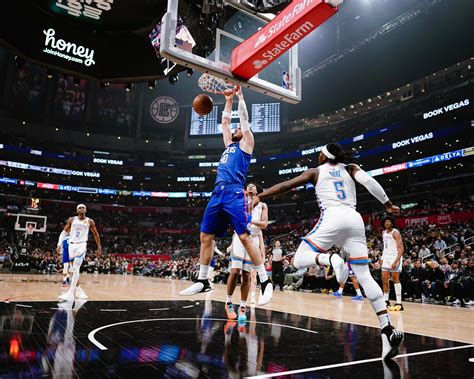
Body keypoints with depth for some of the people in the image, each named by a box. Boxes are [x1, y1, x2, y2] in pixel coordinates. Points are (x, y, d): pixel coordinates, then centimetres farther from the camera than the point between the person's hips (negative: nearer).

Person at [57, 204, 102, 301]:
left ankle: (70, 293, -19)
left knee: (76, 269, -17)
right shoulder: (72, 220, 7)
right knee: (74, 270, 10)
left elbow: (96, 234, 11)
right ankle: (79, 290, 24)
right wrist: (59, 244, -1)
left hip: (81, 245, -3)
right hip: (72, 245, 3)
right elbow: (64, 232, 11)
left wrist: (99, 247, 11)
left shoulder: (89, 221, 2)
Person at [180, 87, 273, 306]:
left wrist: (240, 95, 17)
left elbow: (244, 119, 8)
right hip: (218, 194, 8)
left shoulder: (246, 144, 11)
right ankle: (203, 281, 16)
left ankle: (265, 282, -6)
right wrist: (228, 100, 37)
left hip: (234, 194, -7)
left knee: (245, 237, -14)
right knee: (205, 237, 6)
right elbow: (225, 122, 35)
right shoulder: (229, 145, 28)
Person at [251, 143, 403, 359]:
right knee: (365, 277, 5)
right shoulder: (350, 168, 23)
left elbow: (286, 186, 13)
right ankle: (388, 330, -5)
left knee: (300, 259, 5)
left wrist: (260, 197, 19)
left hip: (332, 217, -4)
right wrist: (387, 205, 9)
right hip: (354, 219, 4)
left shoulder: (315, 172, 16)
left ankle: (330, 260, -27)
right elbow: (368, 181, 4)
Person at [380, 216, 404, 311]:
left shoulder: (395, 233, -13)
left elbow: (401, 249, -19)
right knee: (384, 279, 7)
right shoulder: (383, 233, 11)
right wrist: (382, 258, 13)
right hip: (386, 257, 8)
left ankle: (399, 303, -5)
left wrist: (396, 261, -28)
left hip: (395, 257, -8)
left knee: (395, 278, -9)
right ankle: (386, 301, 19)